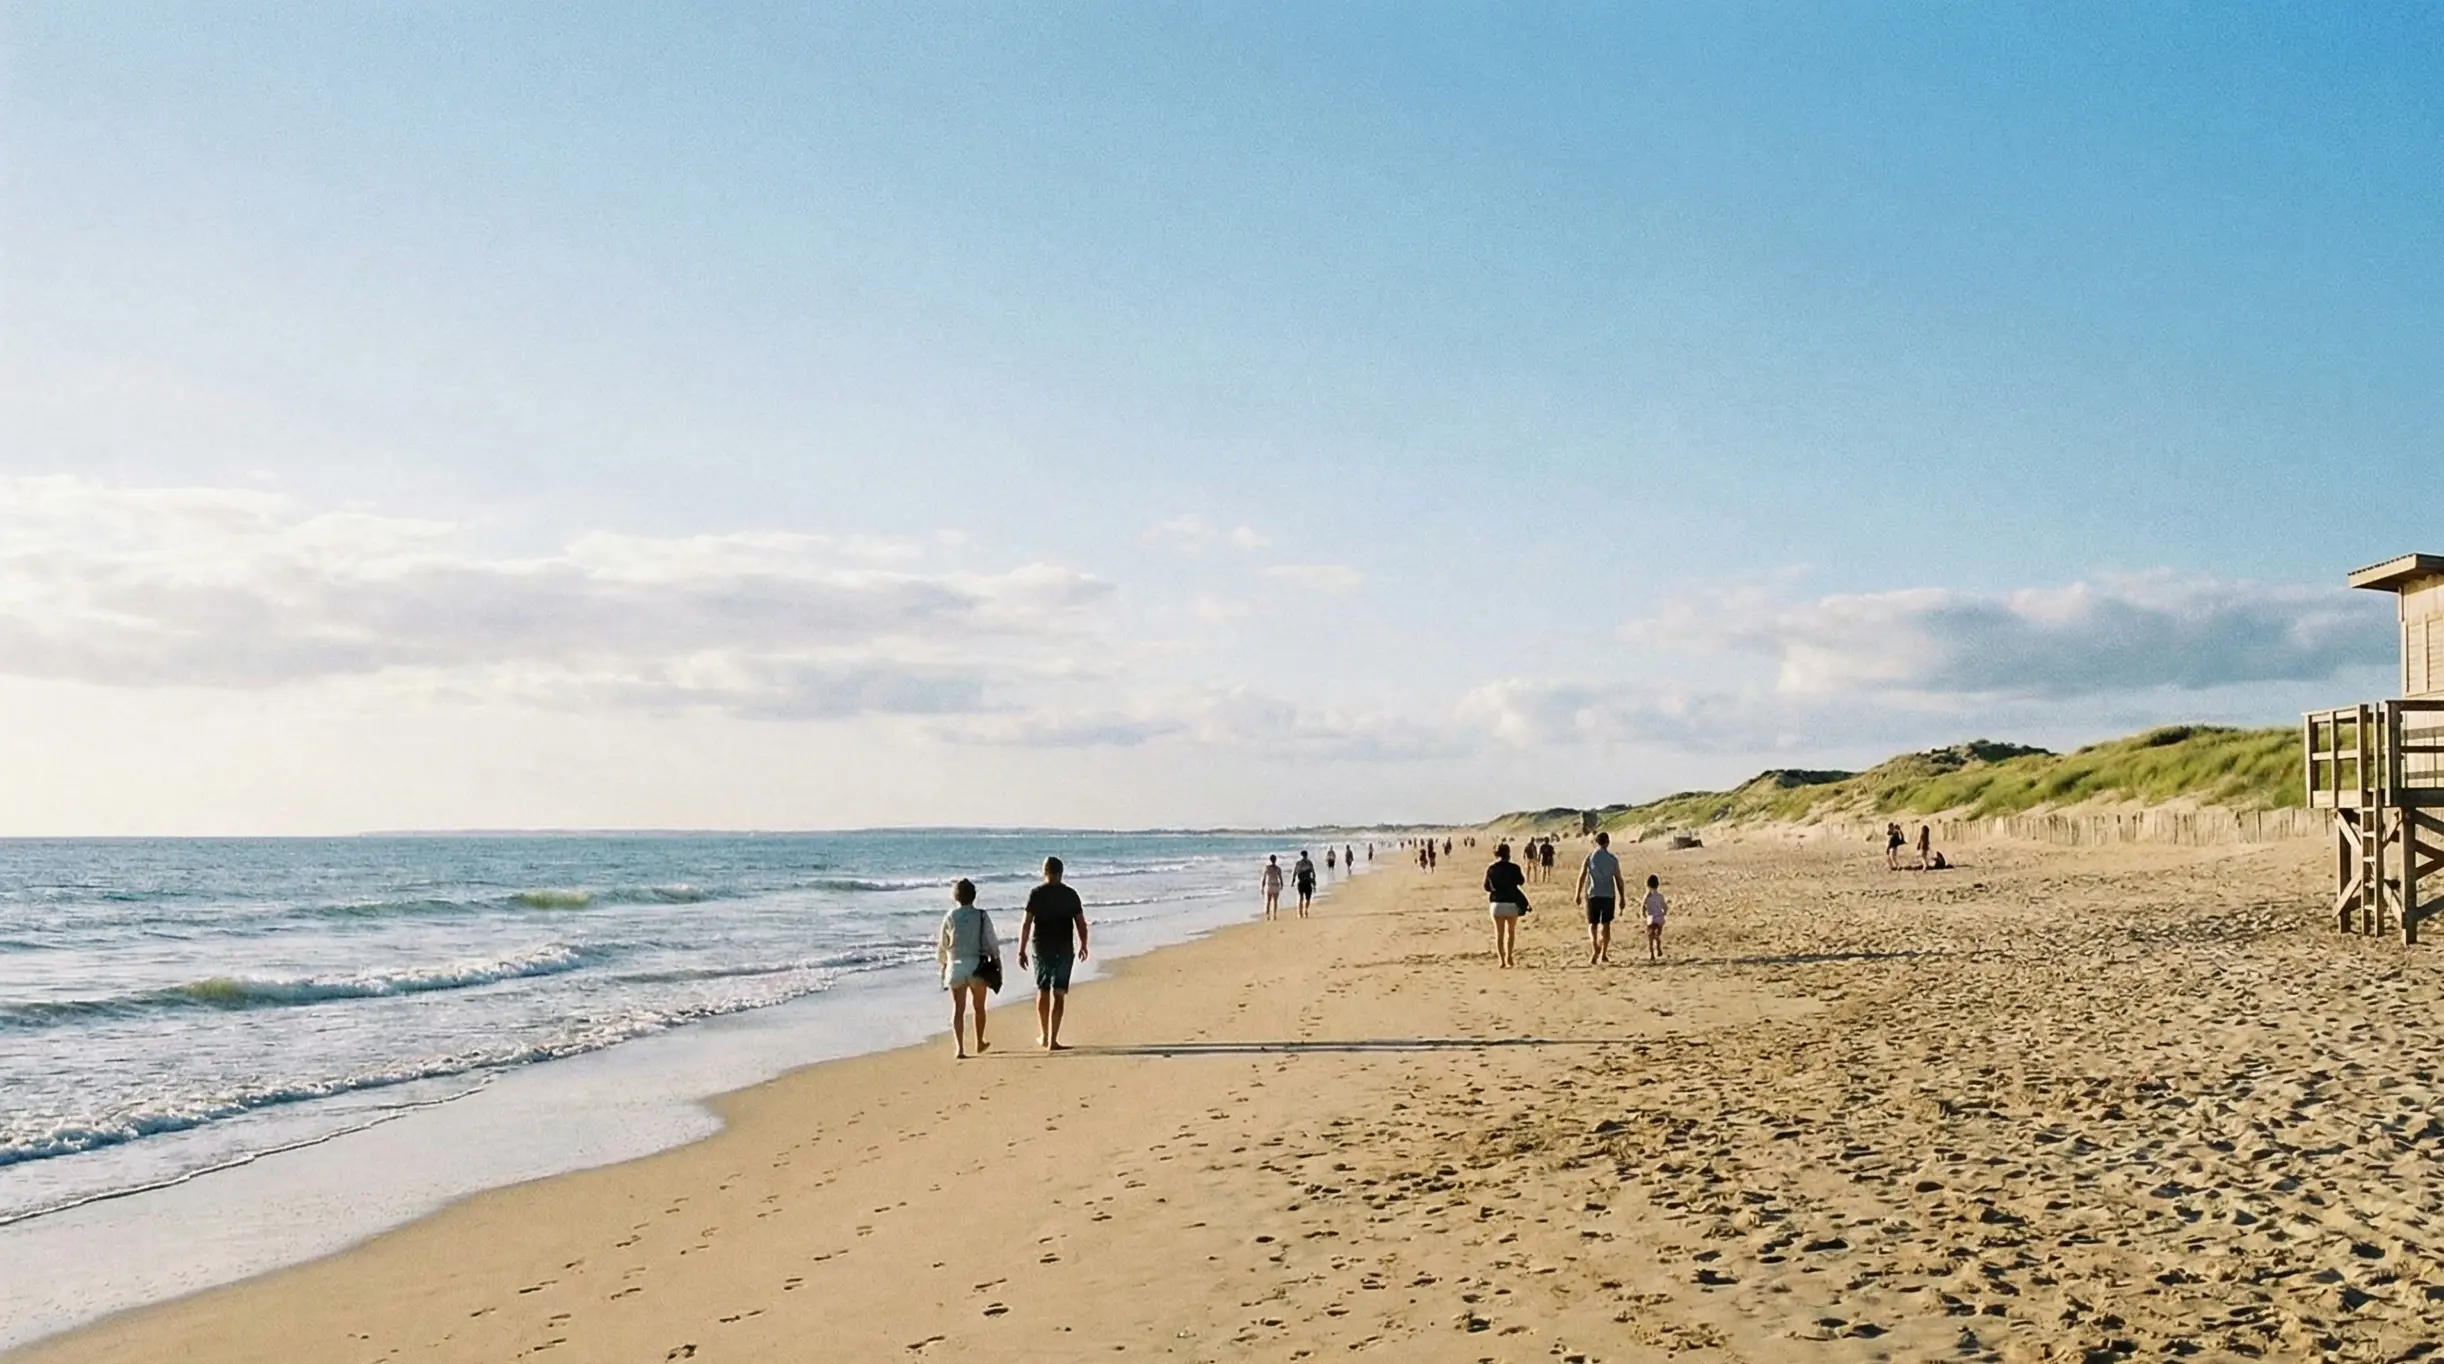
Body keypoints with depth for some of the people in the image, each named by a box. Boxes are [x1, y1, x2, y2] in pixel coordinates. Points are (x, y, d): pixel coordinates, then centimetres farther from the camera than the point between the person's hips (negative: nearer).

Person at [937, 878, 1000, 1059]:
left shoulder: (950, 917, -2)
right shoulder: (982, 917, -4)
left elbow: (943, 946, 5)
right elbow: (991, 943, -2)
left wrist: (943, 963, 19)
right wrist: (997, 962, 9)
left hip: (955, 966, 0)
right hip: (977, 966, 0)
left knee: (958, 1009, 2)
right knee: (979, 1007, 17)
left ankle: (959, 1048, -5)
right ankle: (980, 1043, 28)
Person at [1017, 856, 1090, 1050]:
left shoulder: (1036, 894, -4)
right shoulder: (1070, 895, 0)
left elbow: (1026, 924, -8)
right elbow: (1081, 924, 2)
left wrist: (1021, 950, -3)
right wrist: (1083, 946, 16)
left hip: (1041, 948, 1)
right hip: (1064, 949, 0)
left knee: (1042, 991, 16)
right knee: (1058, 994, 0)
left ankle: (1044, 1036, 27)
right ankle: (1052, 1040, -6)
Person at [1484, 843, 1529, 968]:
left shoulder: (1490, 869, -4)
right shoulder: (1514, 867, -8)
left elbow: (1486, 887, 5)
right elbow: (1521, 882, 8)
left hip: (1496, 903, 1)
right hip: (1512, 903, -1)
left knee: (1499, 933, 8)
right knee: (1511, 931, 16)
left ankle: (1501, 959, 3)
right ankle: (1509, 956, 7)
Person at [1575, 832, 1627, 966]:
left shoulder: (1590, 857, -1)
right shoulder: (1613, 859, 0)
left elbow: (1582, 876, -3)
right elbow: (1619, 880, 1)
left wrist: (1578, 894, 5)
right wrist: (1622, 898, 8)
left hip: (1593, 895, -1)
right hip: (1609, 895, 1)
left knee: (1592, 924, 5)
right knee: (1606, 924, 13)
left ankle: (1595, 949, -19)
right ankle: (1603, 953, 14)